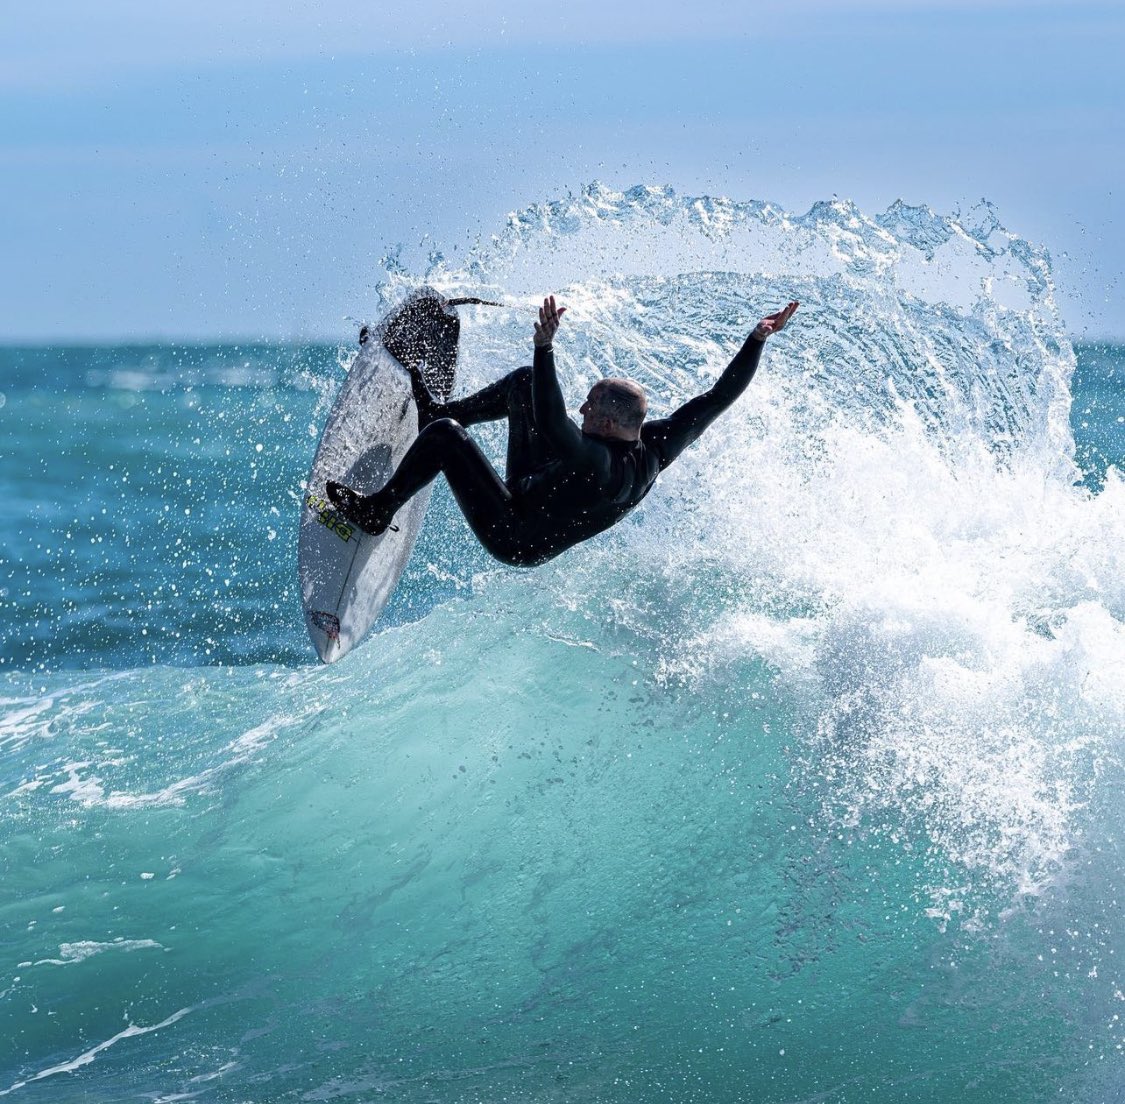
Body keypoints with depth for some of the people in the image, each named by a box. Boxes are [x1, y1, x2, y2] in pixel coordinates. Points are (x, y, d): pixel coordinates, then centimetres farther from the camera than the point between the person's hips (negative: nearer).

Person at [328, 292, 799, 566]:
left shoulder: (601, 464, -40)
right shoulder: (657, 446, -18)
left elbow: (552, 425, -49)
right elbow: (719, 396, -12)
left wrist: (545, 345, -50)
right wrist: (758, 339, -12)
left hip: (515, 536, -9)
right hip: (542, 491, 9)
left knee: (445, 434, -15)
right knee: (524, 381, 10)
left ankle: (376, 511, 3)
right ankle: (440, 409, 29)